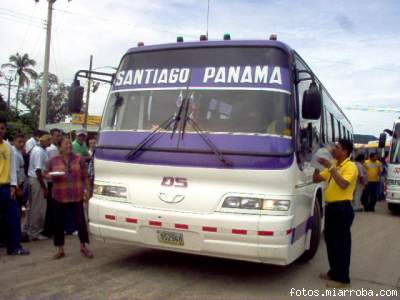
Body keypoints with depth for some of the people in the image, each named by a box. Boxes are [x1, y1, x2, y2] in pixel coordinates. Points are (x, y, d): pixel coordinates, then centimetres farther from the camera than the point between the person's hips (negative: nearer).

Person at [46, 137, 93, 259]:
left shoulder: (79, 159, 4)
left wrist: (87, 191, -2)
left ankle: (83, 247, 17)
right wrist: (51, 176, -11)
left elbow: (85, 177, 5)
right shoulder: (53, 161, 3)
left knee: (81, 221, 0)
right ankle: (60, 250, 19)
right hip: (60, 197, 1)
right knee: (59, 223, 5)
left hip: (77, 196, 0)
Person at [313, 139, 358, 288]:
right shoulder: (333, 166, 14)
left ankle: (342, 278, 5)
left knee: (341, 243, -3)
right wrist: (318, 165, 3)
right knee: (330, 240, 15)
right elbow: (316, 179, 17)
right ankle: (334, 272, 28)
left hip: (342, 208, -9)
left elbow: (343, 184, -28)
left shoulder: (350, 166, -11)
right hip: (331, 207, 9)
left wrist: (330, 167, -25)